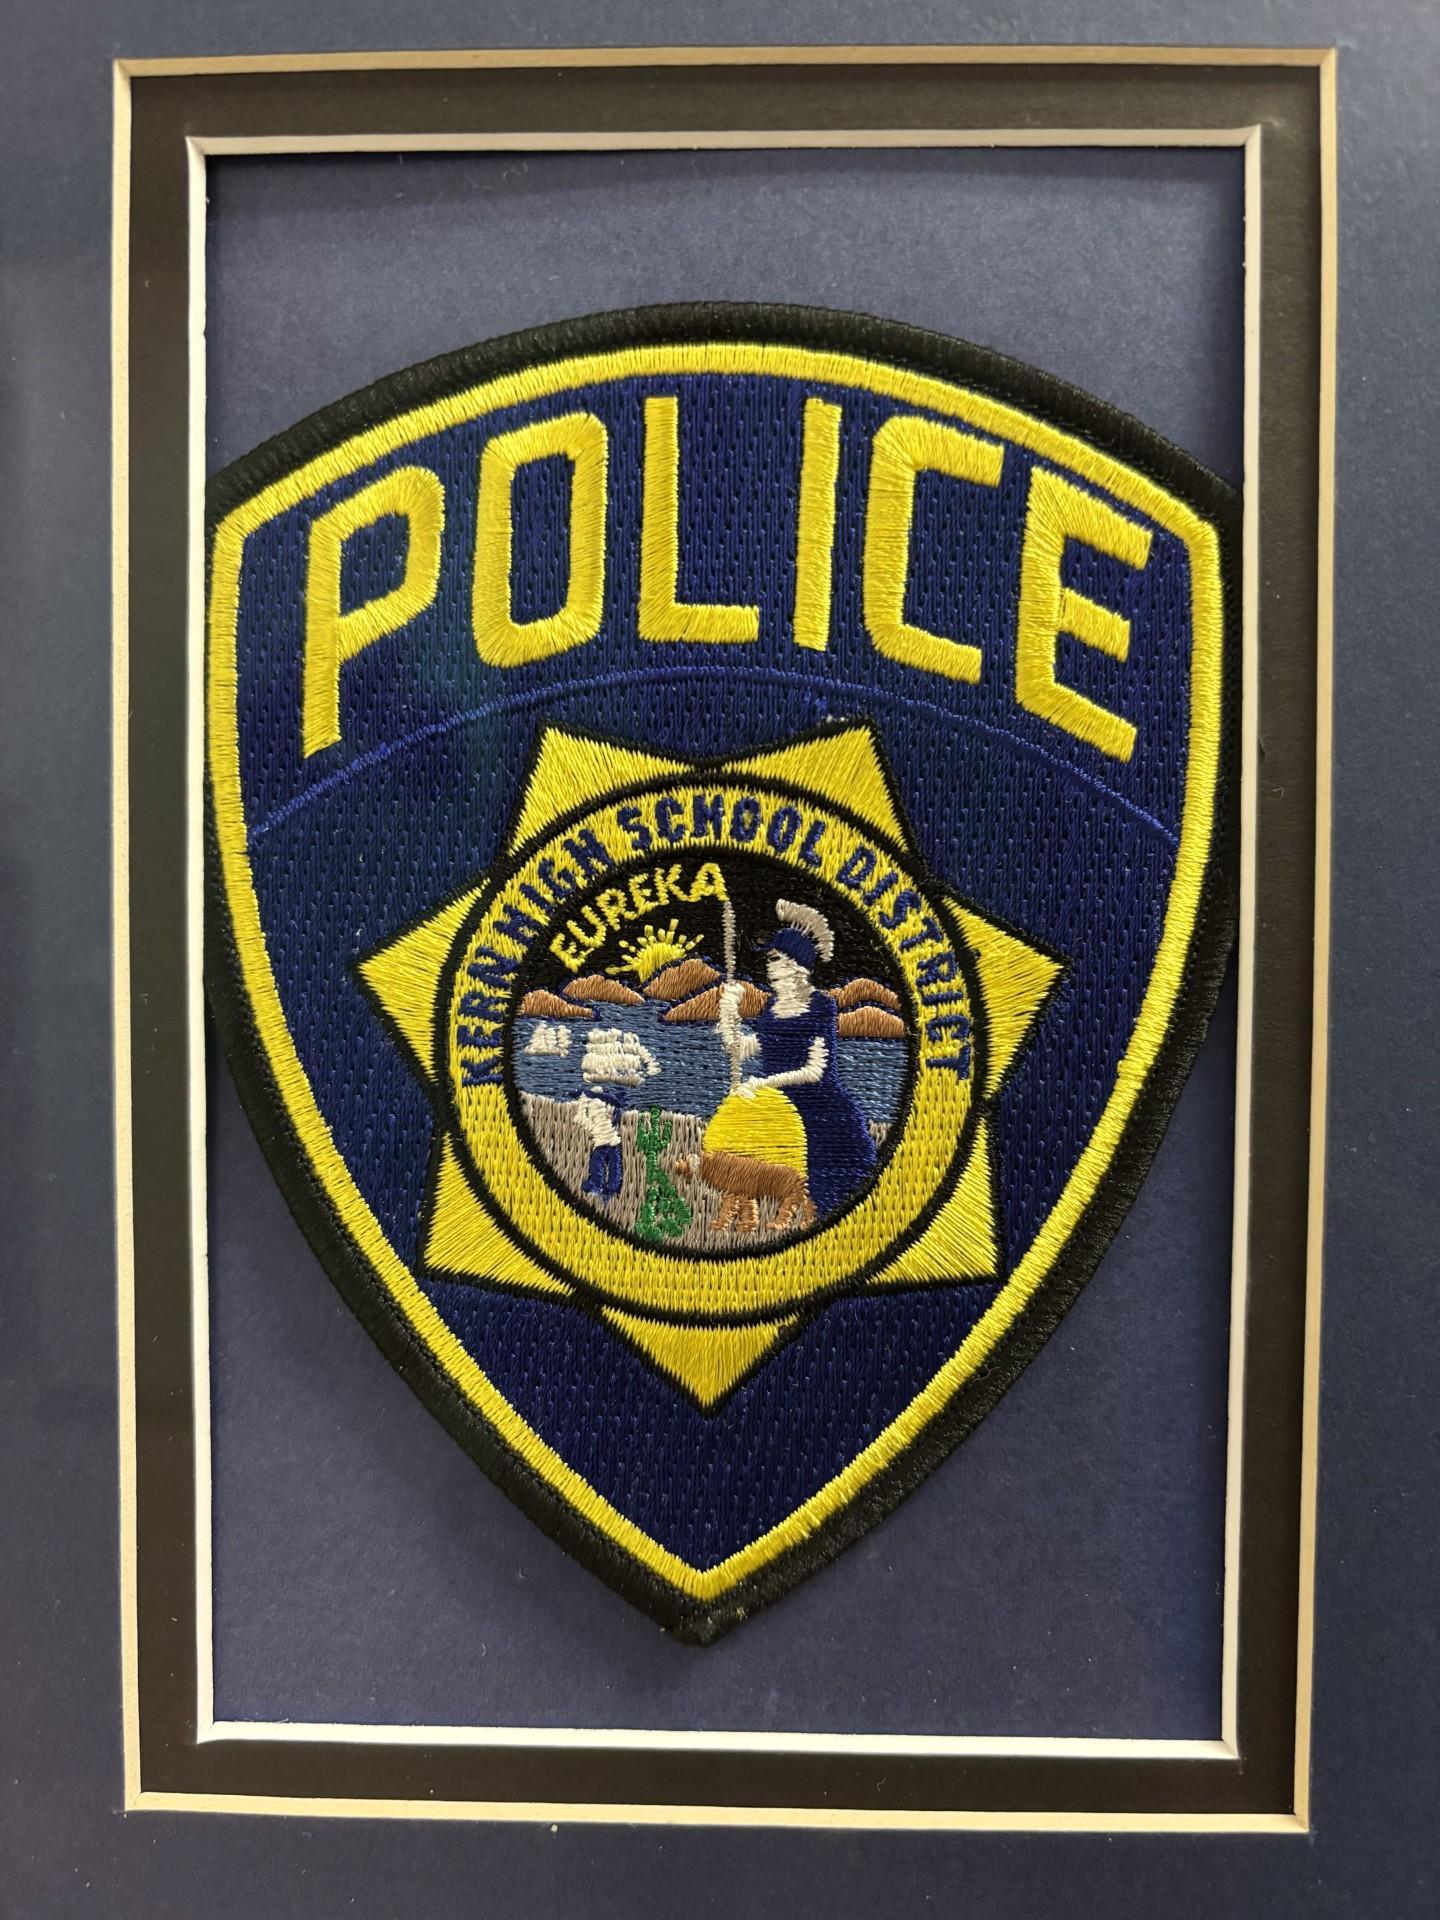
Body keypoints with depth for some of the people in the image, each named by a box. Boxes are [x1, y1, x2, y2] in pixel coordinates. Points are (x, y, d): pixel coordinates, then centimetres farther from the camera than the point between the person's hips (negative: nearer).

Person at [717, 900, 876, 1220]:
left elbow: (815, 1070, -14)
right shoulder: (772, 1006, 11)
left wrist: (765, 1083, -20)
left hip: (819, 1113, -5)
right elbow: (739, 1049, 14)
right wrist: (728, 1007, 6)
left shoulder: (821, 1006, -7)